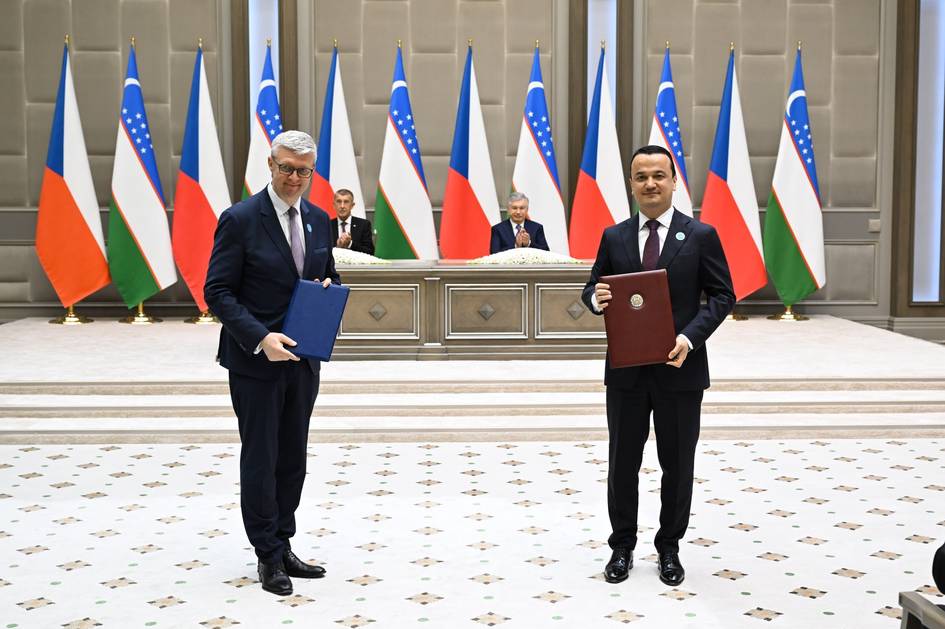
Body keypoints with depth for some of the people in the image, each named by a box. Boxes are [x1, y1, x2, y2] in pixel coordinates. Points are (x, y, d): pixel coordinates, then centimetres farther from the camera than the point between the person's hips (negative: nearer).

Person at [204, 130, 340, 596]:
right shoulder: (240, 219, -11)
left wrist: (327, 288, -6)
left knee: (293, 458, 13)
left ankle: (283, 548, 25)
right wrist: (261, 338, -23)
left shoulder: (318, 220, 7)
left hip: (302, 360, 6)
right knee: (260, 459, 3)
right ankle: (269, 556, 15)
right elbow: (217, 291, -13)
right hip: (255, 361, -6)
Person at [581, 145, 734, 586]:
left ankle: (669, 548, 26)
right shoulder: (614, 237, 5)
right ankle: (622, 546, 25)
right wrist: (597, 298, -15)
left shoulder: (701, 235, -2)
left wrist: (691, 336, -17)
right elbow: (593, 289, 10)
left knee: (677, 465, 9)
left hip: (679, 369, -2)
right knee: (622, 463, 10)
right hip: (626, 369, 2)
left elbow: (722, 296, -3)